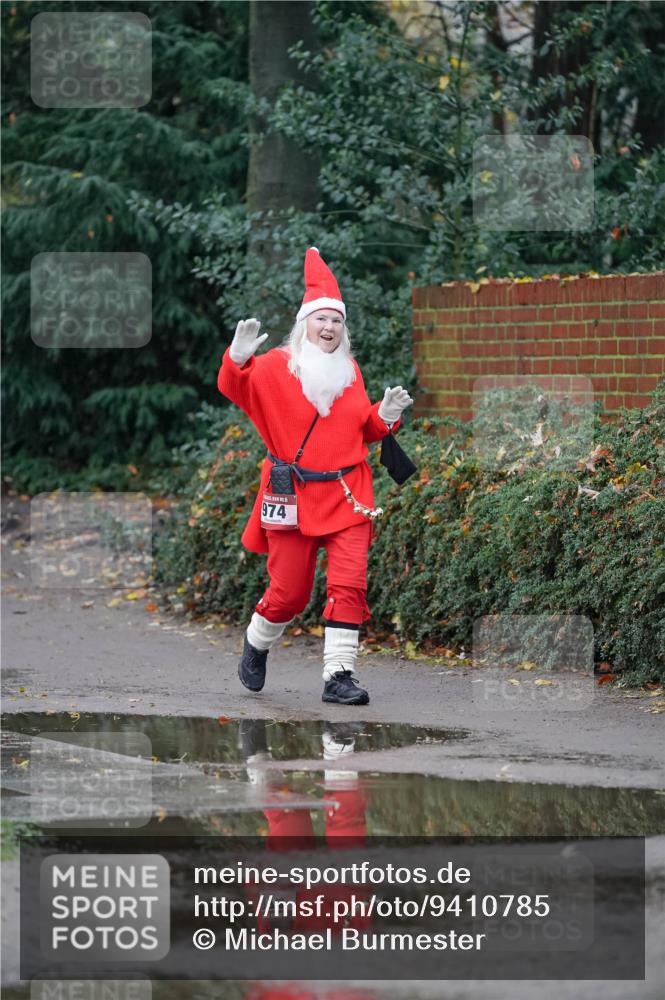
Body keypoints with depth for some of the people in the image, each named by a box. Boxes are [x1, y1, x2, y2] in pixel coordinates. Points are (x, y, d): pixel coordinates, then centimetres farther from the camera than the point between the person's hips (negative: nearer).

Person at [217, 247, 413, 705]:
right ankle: (257, 647, 32)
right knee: (289, 592, 2)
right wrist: (238, 358, -35)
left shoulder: (350, 371, 13)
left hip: (347, 494, 3)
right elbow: (235, 388, -18)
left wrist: (385, 415, 2)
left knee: (349, 585, -10)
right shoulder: (276, 367, -2)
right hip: (294, 498, -3)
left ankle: (339, 674, -8)